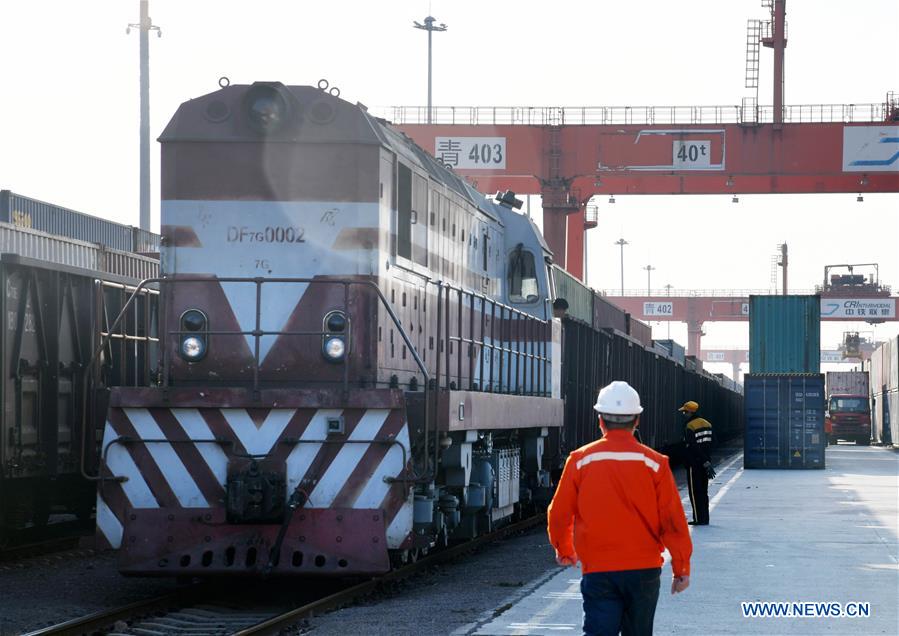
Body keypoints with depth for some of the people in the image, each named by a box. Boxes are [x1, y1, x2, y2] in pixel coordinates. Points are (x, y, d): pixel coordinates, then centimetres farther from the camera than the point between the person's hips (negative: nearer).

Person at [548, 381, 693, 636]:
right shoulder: (654, 462, -5)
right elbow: (673, 520, -4)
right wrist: (682, 567, 8)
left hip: (597, 570, -1)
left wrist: (564, 551, 23)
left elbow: (559, 515, 3)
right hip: (644, 568, 1)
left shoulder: (580, 460, -4)